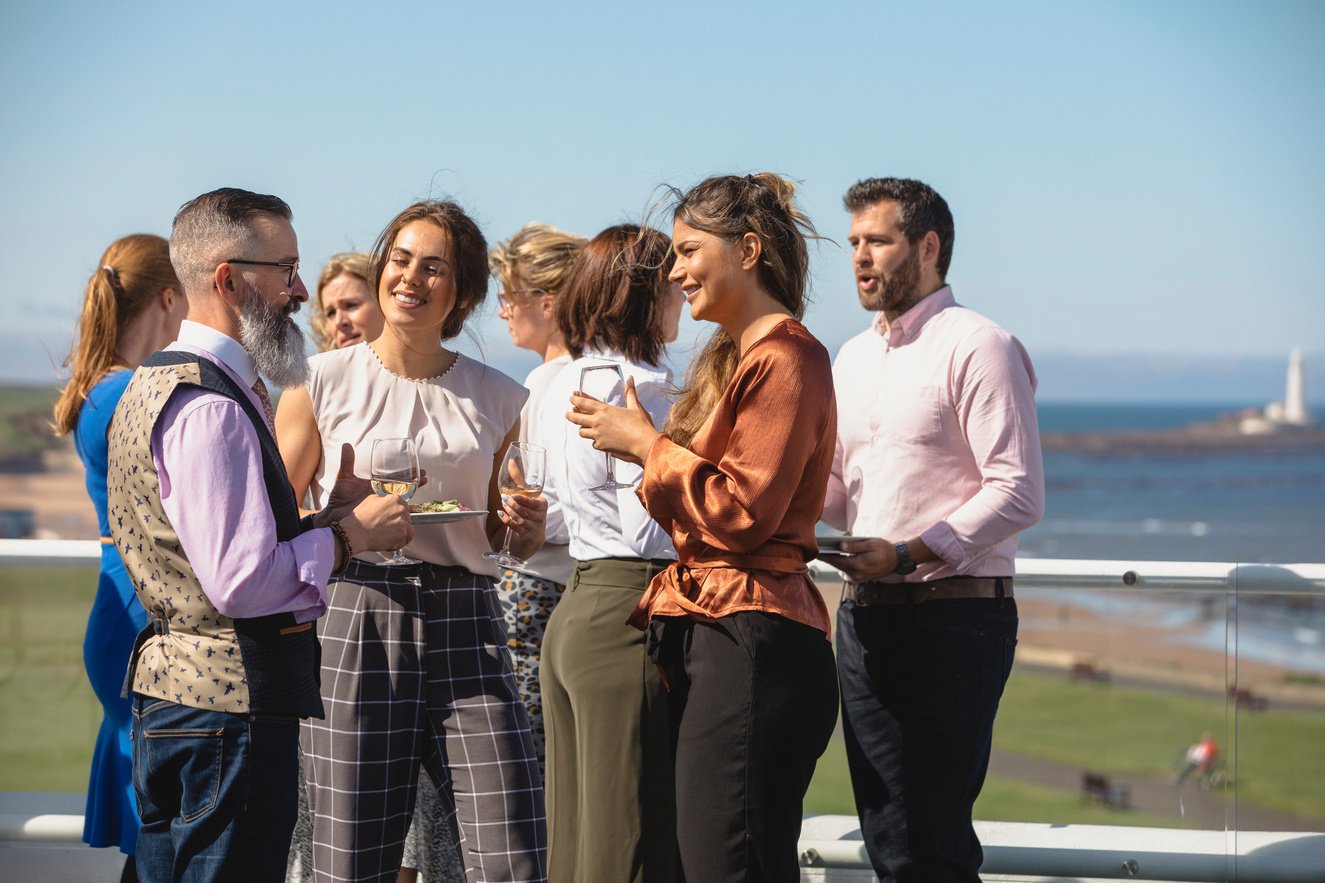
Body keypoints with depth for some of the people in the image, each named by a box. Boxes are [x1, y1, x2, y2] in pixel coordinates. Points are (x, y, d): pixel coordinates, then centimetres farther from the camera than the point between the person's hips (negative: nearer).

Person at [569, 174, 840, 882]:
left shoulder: (786, 359, -9)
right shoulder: (731, 359, 22)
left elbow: (742, 511, -16)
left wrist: (647, 444, -7)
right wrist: (637, 444, 14)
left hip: (750, 644, -11)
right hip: (707, 636, 11)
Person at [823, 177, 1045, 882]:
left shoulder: (976, 347, -6)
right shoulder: (852, 359, 19)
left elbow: (1018, 493, -14)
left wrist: (907, 553, -20)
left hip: (952, 618, -7)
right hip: (865, 615, 7)